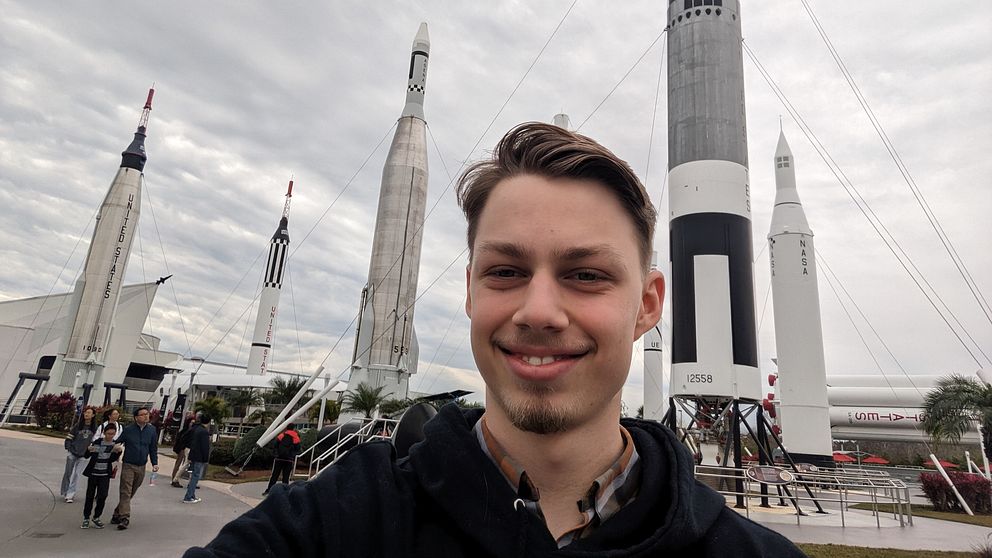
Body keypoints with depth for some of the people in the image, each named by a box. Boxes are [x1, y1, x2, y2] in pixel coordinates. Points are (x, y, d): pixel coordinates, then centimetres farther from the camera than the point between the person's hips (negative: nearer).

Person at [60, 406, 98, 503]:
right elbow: (69, 437, 5)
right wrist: (68, 448, -4)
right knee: (68, 473, 12)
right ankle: (63, 492, 29)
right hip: (72, 453, 1)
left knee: (76, 475, -3)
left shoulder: (95, 428, -2)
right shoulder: (78, 425, -1)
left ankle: (69, 495, 1)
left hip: (83, 455, -1)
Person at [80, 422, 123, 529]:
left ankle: (96, 517, 11)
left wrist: (118, 451, -26)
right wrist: (89, 450, -24)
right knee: (90, 496, 6)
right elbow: (86, 456, -2)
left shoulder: (115, 444, 0)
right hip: (93, 473, 0)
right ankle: (86, 518, 20)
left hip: (105, 475, 0)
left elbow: (112, 460, -8)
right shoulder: (97, 442, -2)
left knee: (102, 496, -7)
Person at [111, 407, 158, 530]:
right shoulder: (128, 430, -6)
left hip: (141, 467, 4)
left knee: (131, 493, 12)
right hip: (128, 465, -3)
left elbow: (153, 448, 9)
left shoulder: (152, 430, 2)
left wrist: (154, 463, 1)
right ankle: (124, 518, -7)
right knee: (125, 492, -8)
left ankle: (117, 514, 27)